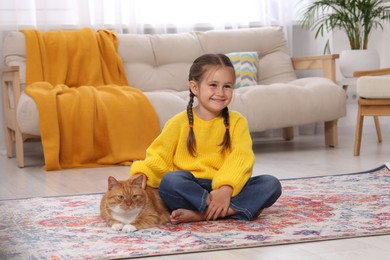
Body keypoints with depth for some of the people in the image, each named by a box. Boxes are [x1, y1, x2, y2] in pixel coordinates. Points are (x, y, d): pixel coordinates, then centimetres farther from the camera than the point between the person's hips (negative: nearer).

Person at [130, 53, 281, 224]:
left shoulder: (236, 121, 5)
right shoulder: (179, 123, 4)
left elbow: (241, 158, -9)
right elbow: (159, 157, 2)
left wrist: (226, 188, -27)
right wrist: (142, 173, -21)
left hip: (227, 188, 2)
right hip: (190, 188, -1)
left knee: (271, 184, -21)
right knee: (170, 180, -32)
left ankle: (201, 214, -31)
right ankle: (232, 210, -29)